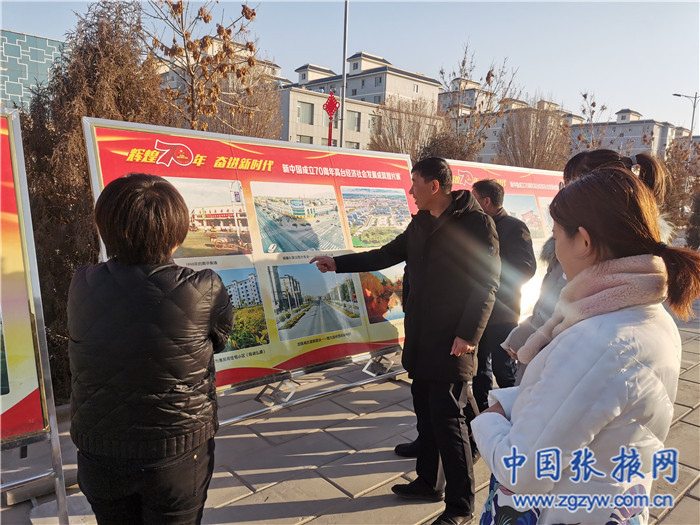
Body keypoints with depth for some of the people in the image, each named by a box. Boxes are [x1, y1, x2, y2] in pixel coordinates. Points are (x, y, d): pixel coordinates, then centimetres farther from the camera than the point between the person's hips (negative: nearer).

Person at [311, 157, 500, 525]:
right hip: (420, 338, 7)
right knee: (425, 413, 17)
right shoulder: (419, 223, 12)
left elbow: (487, 283, -14)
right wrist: (338, 264, 20)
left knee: (448, 420, 0)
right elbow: (387, 255, 21)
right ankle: (429, 483, 35)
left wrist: (469, 334, -19)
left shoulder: (476, 223, -11)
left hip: (452, 342, -7)